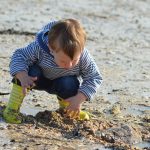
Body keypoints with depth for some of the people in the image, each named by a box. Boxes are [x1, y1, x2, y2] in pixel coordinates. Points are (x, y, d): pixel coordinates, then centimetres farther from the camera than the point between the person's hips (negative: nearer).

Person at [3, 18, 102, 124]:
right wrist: (22, 76, -48)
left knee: (70, 85, -31)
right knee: (31, 71, -33)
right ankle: (12, 108, -20)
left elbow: (95, 78, -24)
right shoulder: (39, 48, -38)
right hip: (40, 79, -1)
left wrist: (79, 99, -35)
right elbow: (19, 56, -29)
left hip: (64, 83, 1)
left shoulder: (83, 56, -34)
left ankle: (67, 108, 4)